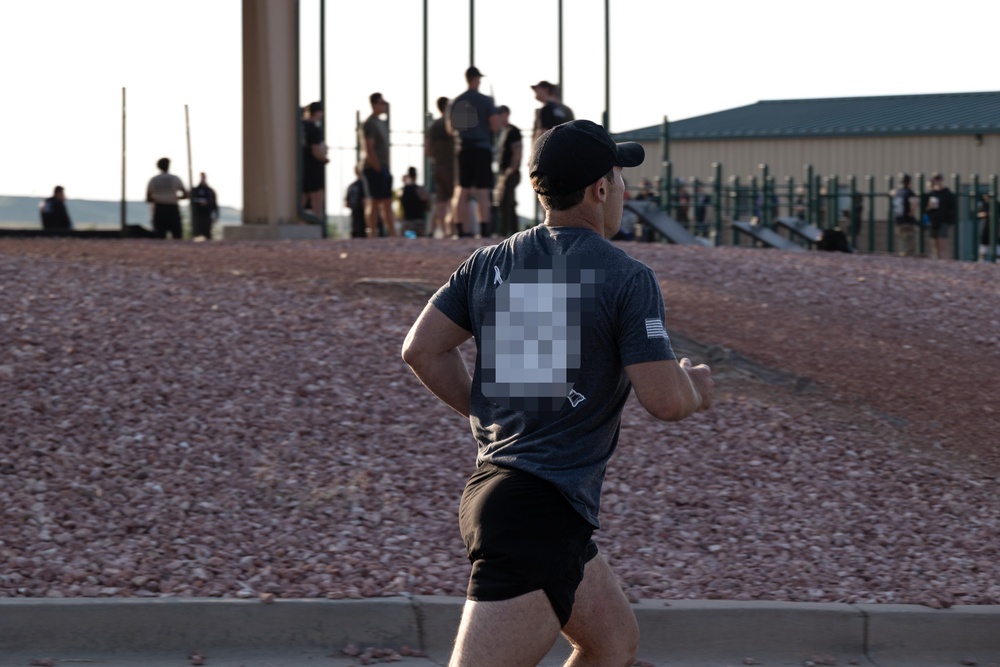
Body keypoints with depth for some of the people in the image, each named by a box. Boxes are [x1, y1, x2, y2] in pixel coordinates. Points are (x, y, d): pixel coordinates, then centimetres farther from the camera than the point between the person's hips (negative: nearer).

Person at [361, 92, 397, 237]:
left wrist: (386, 169, 17)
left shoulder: (382, 123, 17)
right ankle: (373, 235, -6)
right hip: (375, 169, -9)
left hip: (383, 168, 9)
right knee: (374, 202, -7)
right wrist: (377, 168, -19)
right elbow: (369, 149, -18)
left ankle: (392, 234, 12)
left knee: (387, 203, 10)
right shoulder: (369, 124, -12)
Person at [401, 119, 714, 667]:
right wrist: (695, 389, 11)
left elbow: (422, 348, 10)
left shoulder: (490, 263, 11)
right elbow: (664, 399, -12)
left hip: (490, 488, 9)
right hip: (543, 513, -9)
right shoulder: (626, 278, -8)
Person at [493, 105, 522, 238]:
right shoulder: (500, 131, 17)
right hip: (501, 173, 9)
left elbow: (517, 153, -16)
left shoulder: (513, 131, -10)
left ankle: (503, 233, -15)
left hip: (509, 173, -9)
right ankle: (514, 232, 16)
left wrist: (510, 171, -19)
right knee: (509, 205, 11)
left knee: (504, 204, -13)